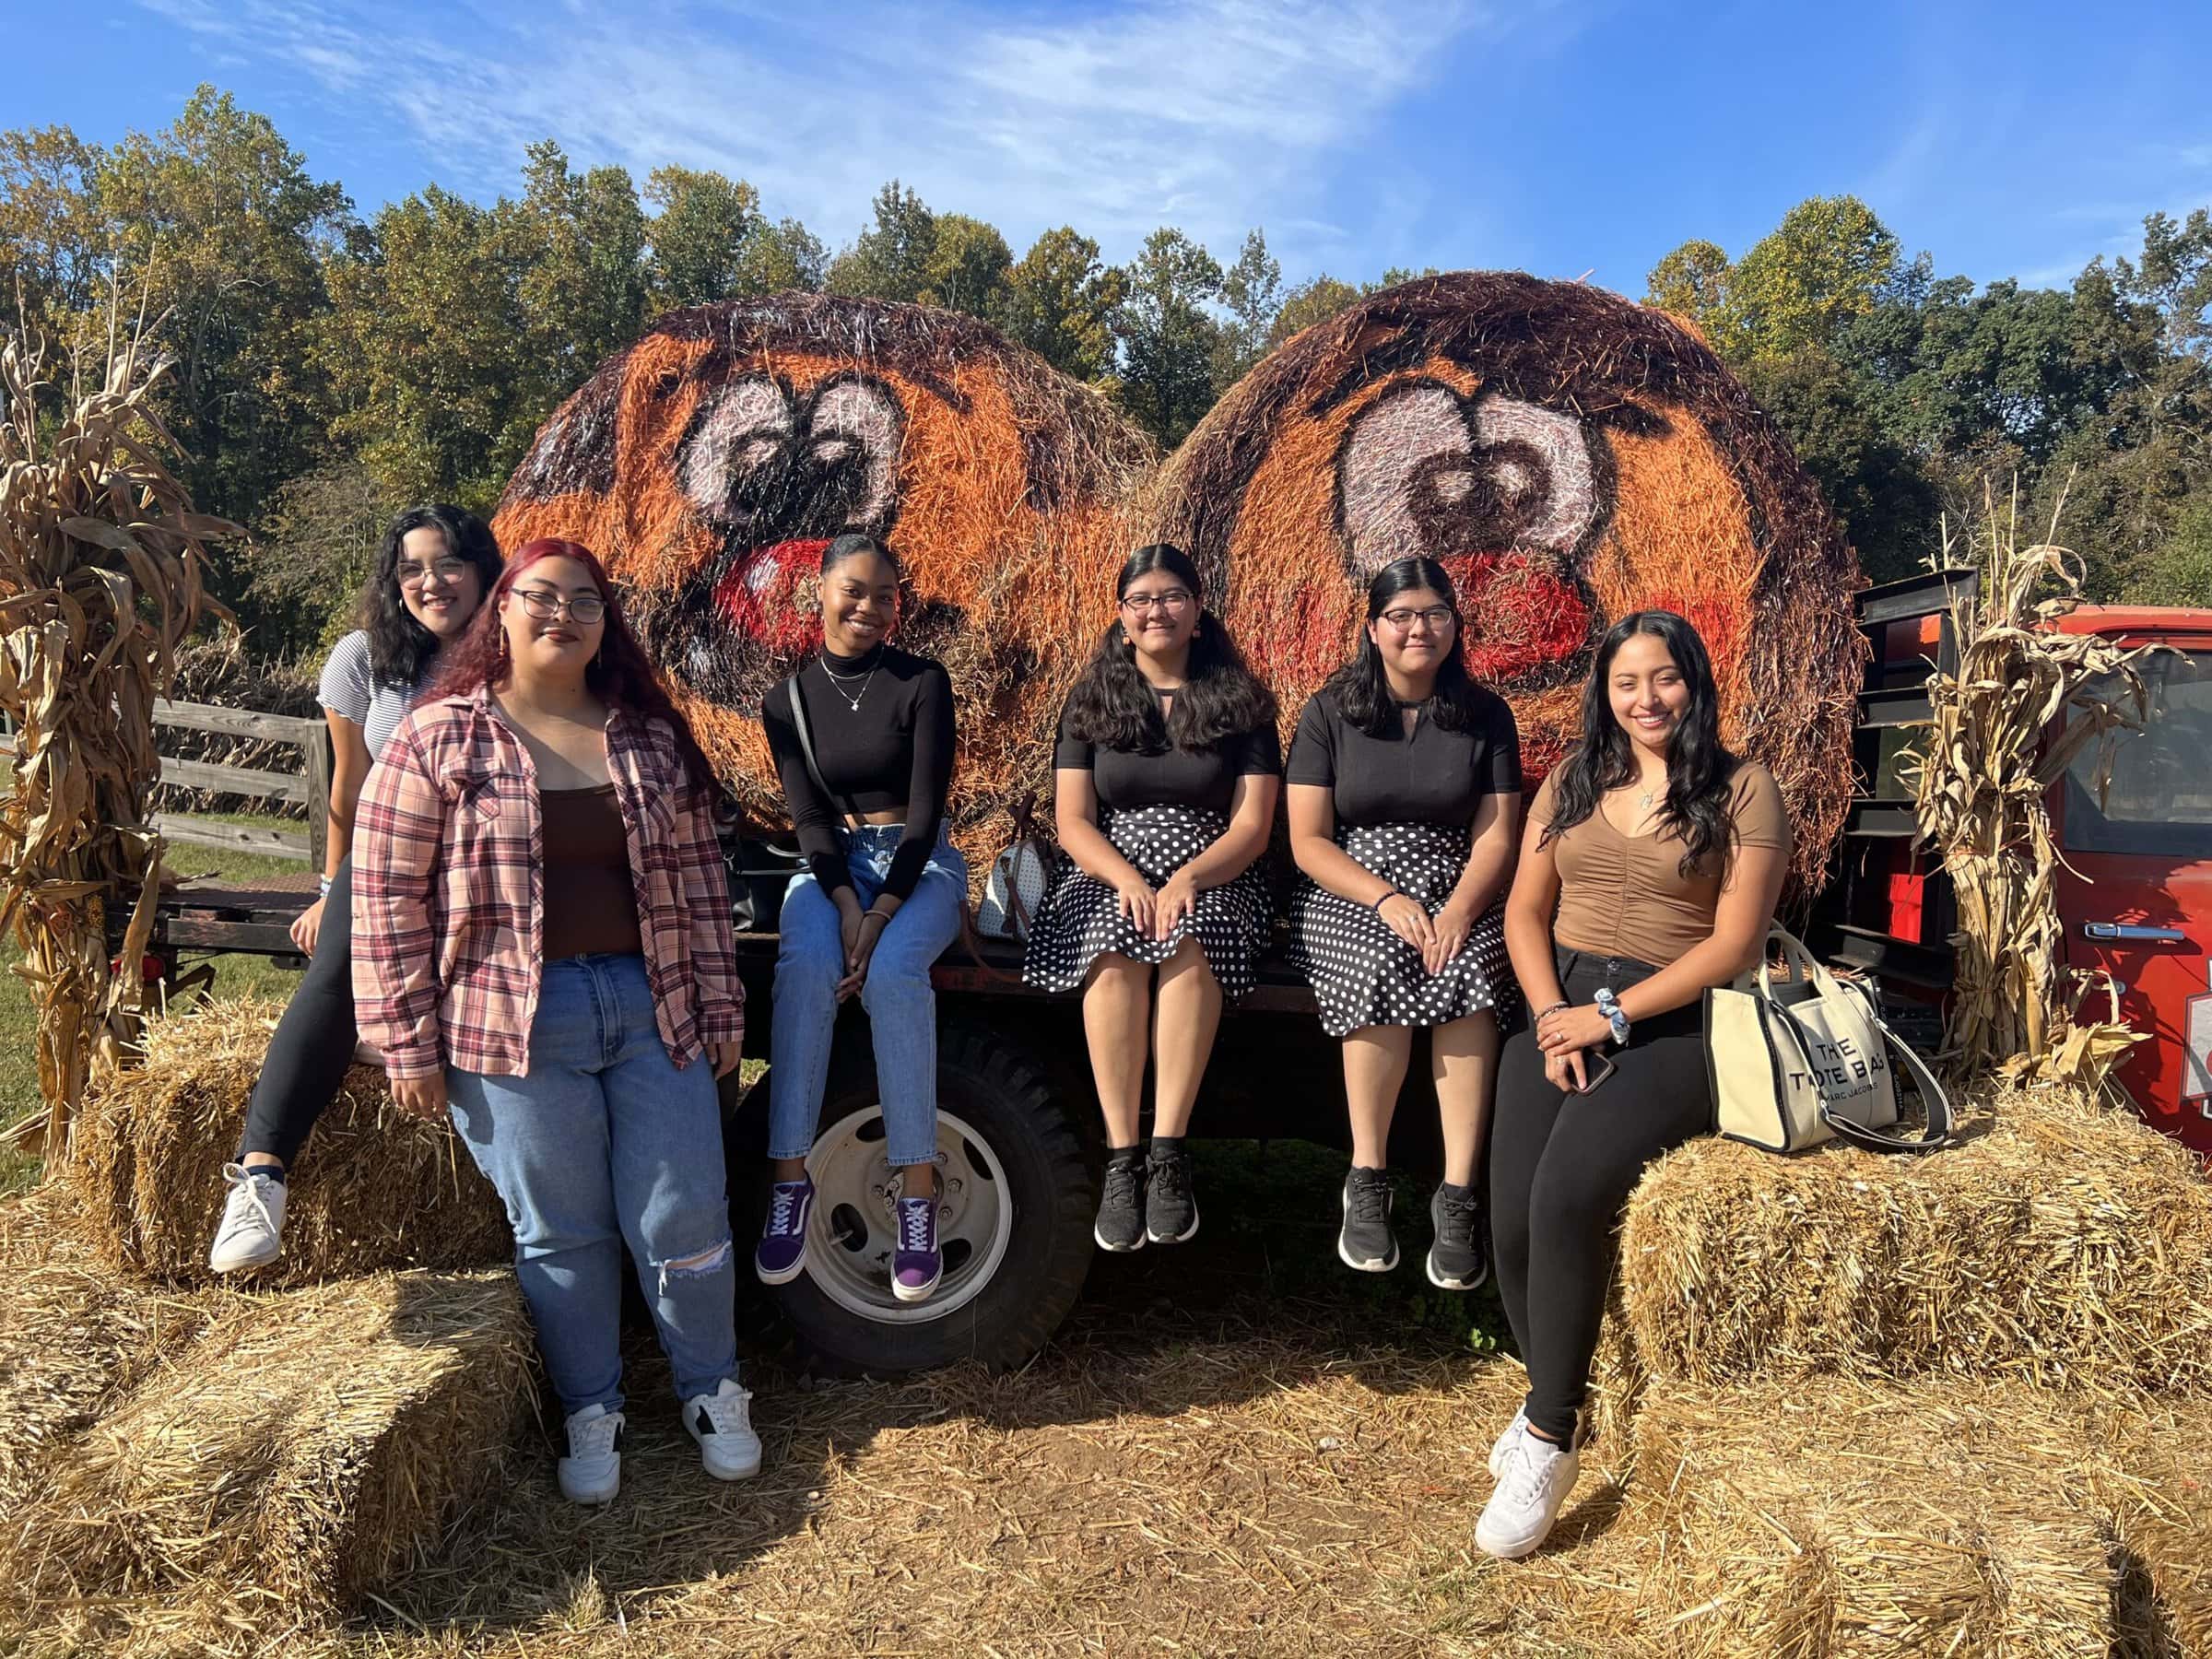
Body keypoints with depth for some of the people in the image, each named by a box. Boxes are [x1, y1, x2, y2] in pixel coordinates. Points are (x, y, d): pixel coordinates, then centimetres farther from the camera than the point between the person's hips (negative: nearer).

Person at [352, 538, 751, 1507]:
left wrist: (720, 1010, 5)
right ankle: (591, 1414, 29)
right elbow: (387, 896, -3)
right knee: (562, 1233, 9)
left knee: (684, 1219, 6)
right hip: (516, 1024, -2)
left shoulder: (651, 738, 7)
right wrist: (409, 1044, -6)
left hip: (652, 1009, 3)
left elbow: (697, 880, 8)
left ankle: (712, 1391, 28)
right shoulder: (439, 738, -2)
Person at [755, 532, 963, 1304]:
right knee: (805, 965, -32)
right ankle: (790, 1178, -28)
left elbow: (925, 809, -11)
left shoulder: (923, 683, -4)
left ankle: (915, 1187, -28)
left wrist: (882, 915, -23)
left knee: (892, 970, -34)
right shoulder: (788, 698, 4)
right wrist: (845, 905, -22)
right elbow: (806, 816, -4)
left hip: (919, 863, -2)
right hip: (830, 866, 2)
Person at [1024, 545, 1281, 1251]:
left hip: (1212, 875, -1)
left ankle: (1168, 1154, -32)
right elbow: (1072, 822, 2)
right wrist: (1129, 881, -18)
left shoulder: (1240, 702, 7)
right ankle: (1121, 1159, -29)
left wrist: (1188, 880, -20)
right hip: (1108, 872, 1)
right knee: (1115, 954, -33)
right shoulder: (1090, 702, 11)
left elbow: (1252, 826, -1)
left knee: (1189, 945, -35)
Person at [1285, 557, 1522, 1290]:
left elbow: (1495, 836, 0)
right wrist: (1386, 899, -19)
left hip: (1457, 892, 1)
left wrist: (1459, 910, -20)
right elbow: (1308, 841, -3)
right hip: (1347, 892, -1)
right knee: (1382, 966, -34)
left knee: (1468, 969, -32)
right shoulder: (1330, 713, 3)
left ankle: (1459, 1194, -29)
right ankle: (1367, 1179, -20)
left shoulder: (1486, 715, 8)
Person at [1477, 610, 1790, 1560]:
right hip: (1561, 1010, 4)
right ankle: (1547, 1391, 11)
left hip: (1673, 1024, -4)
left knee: (1567, 1194, -28)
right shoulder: (1571, 784, 15)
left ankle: (1549, 1440, -12)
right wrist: (1550, 1016, -4)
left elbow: (1735, 942, -7)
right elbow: (1524, 913, 12)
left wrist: (1612, 1015, -13)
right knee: (1512, 1217, -17)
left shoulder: (1742, 792, 1)